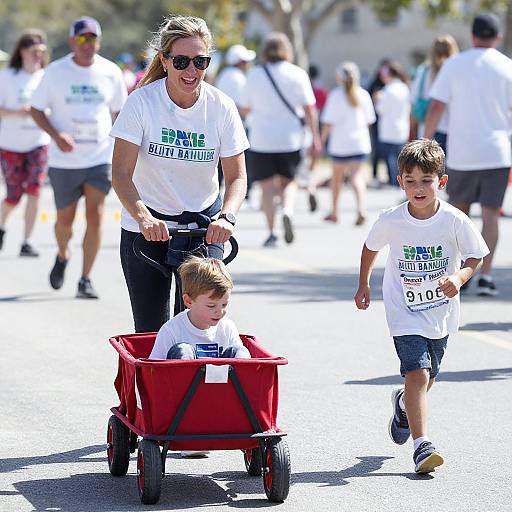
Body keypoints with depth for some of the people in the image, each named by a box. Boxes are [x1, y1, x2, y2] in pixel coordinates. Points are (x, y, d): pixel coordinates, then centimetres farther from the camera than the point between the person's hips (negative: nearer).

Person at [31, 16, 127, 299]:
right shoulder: (56, 71, -4)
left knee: (95, 216, -11)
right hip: (64, 161, 0)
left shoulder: (110, 72, 1)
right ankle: (62, 257, 42)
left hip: (101, 159, 0)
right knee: (65, 220, 9)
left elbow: (118, 112, 14)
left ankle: (85, 280, -3)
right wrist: (56, 135, -15)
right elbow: (37, 109, 2)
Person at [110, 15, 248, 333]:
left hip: (204, 224, 1)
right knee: (150, 330, 1)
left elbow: (237, 177, -8)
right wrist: (143, 216, -38)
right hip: (146, 226, -1)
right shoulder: (142, 102, -16)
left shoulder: (222, 107, -10)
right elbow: (121, 173, -20)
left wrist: (226, 216, -29)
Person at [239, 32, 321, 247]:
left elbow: (245, 108, 6)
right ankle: (287, 211, -13)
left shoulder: (254, 74, 0)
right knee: (288, 181, 15)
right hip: (290, 139, 0)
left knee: (267, 186, 5)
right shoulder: (297, 74, -2)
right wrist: (315, 136, 2)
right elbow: (309, 108, -3)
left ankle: (271, 232, -2)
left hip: (261, 140, 0)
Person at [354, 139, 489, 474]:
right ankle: (422, 445, -20)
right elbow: (371, 247, 7)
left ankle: (404, 403, 53)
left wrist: (460, 277, -24)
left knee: (428, 376, 18)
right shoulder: (391, 221, -14)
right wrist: (363, 285, 15)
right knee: (418, 372, -18)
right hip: (405, 311, -2)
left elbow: (476, 257, -4)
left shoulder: (455, 221, -16)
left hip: (442, 312, 2)